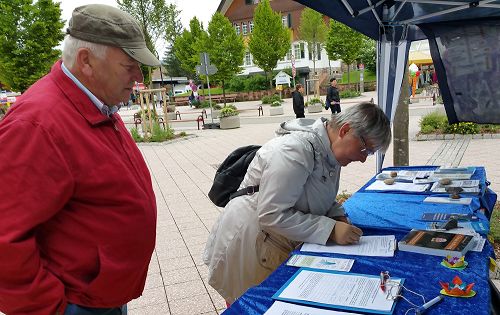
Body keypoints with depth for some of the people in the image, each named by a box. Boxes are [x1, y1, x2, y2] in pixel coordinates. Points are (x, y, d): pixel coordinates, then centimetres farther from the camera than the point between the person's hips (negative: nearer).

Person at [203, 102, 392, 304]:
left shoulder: (330, 150, 0)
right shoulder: (295, 151, -28)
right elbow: (272, 216, -29)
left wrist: (338, 216, -6)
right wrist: (330, 230, -28)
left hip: (285, 244, 8)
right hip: (252, 246, -8)